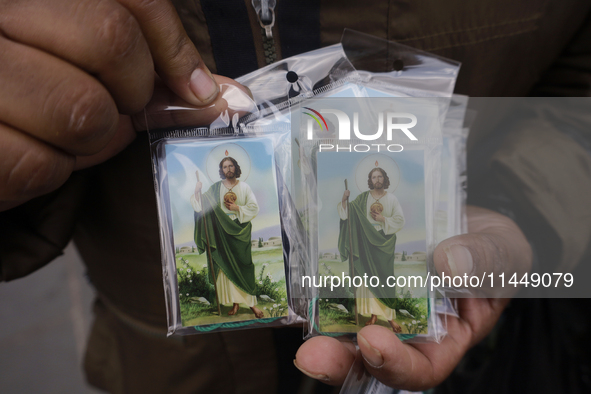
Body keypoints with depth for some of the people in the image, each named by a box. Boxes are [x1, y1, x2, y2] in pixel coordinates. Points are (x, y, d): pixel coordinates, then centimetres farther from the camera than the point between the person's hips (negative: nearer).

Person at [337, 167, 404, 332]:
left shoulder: (392, 198, 1)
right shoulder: (363, 198, 4)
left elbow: (400, 221, 0)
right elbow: (347, 214, 1)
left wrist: (383, 219, -12)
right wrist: (344, 200, -14)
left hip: (385, 243, -1)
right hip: (367, 241, 1)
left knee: (385, 277, -1)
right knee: (369, 276, 2)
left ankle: (389, 315, 8)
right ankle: (374, 313, 11)